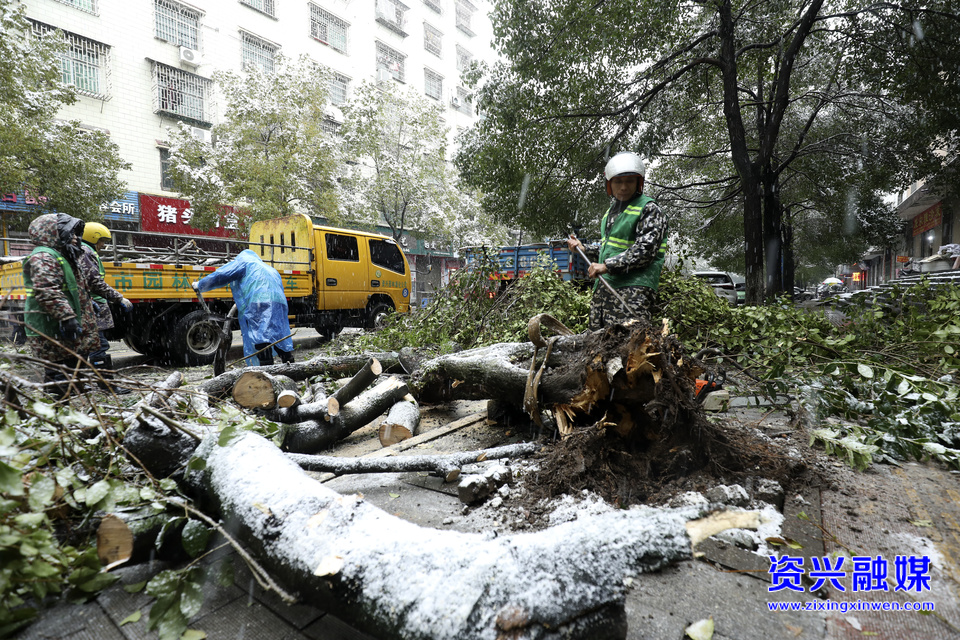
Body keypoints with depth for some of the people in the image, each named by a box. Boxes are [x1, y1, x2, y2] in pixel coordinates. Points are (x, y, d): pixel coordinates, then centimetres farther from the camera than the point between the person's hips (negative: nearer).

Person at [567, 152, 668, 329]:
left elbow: (645, 250, -15)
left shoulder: (649, 209, -2)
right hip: (603, 287, 8)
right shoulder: (611, 211, 24)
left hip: (633, 289, -8)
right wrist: (584, 249, 20)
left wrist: (607, 265, -19)